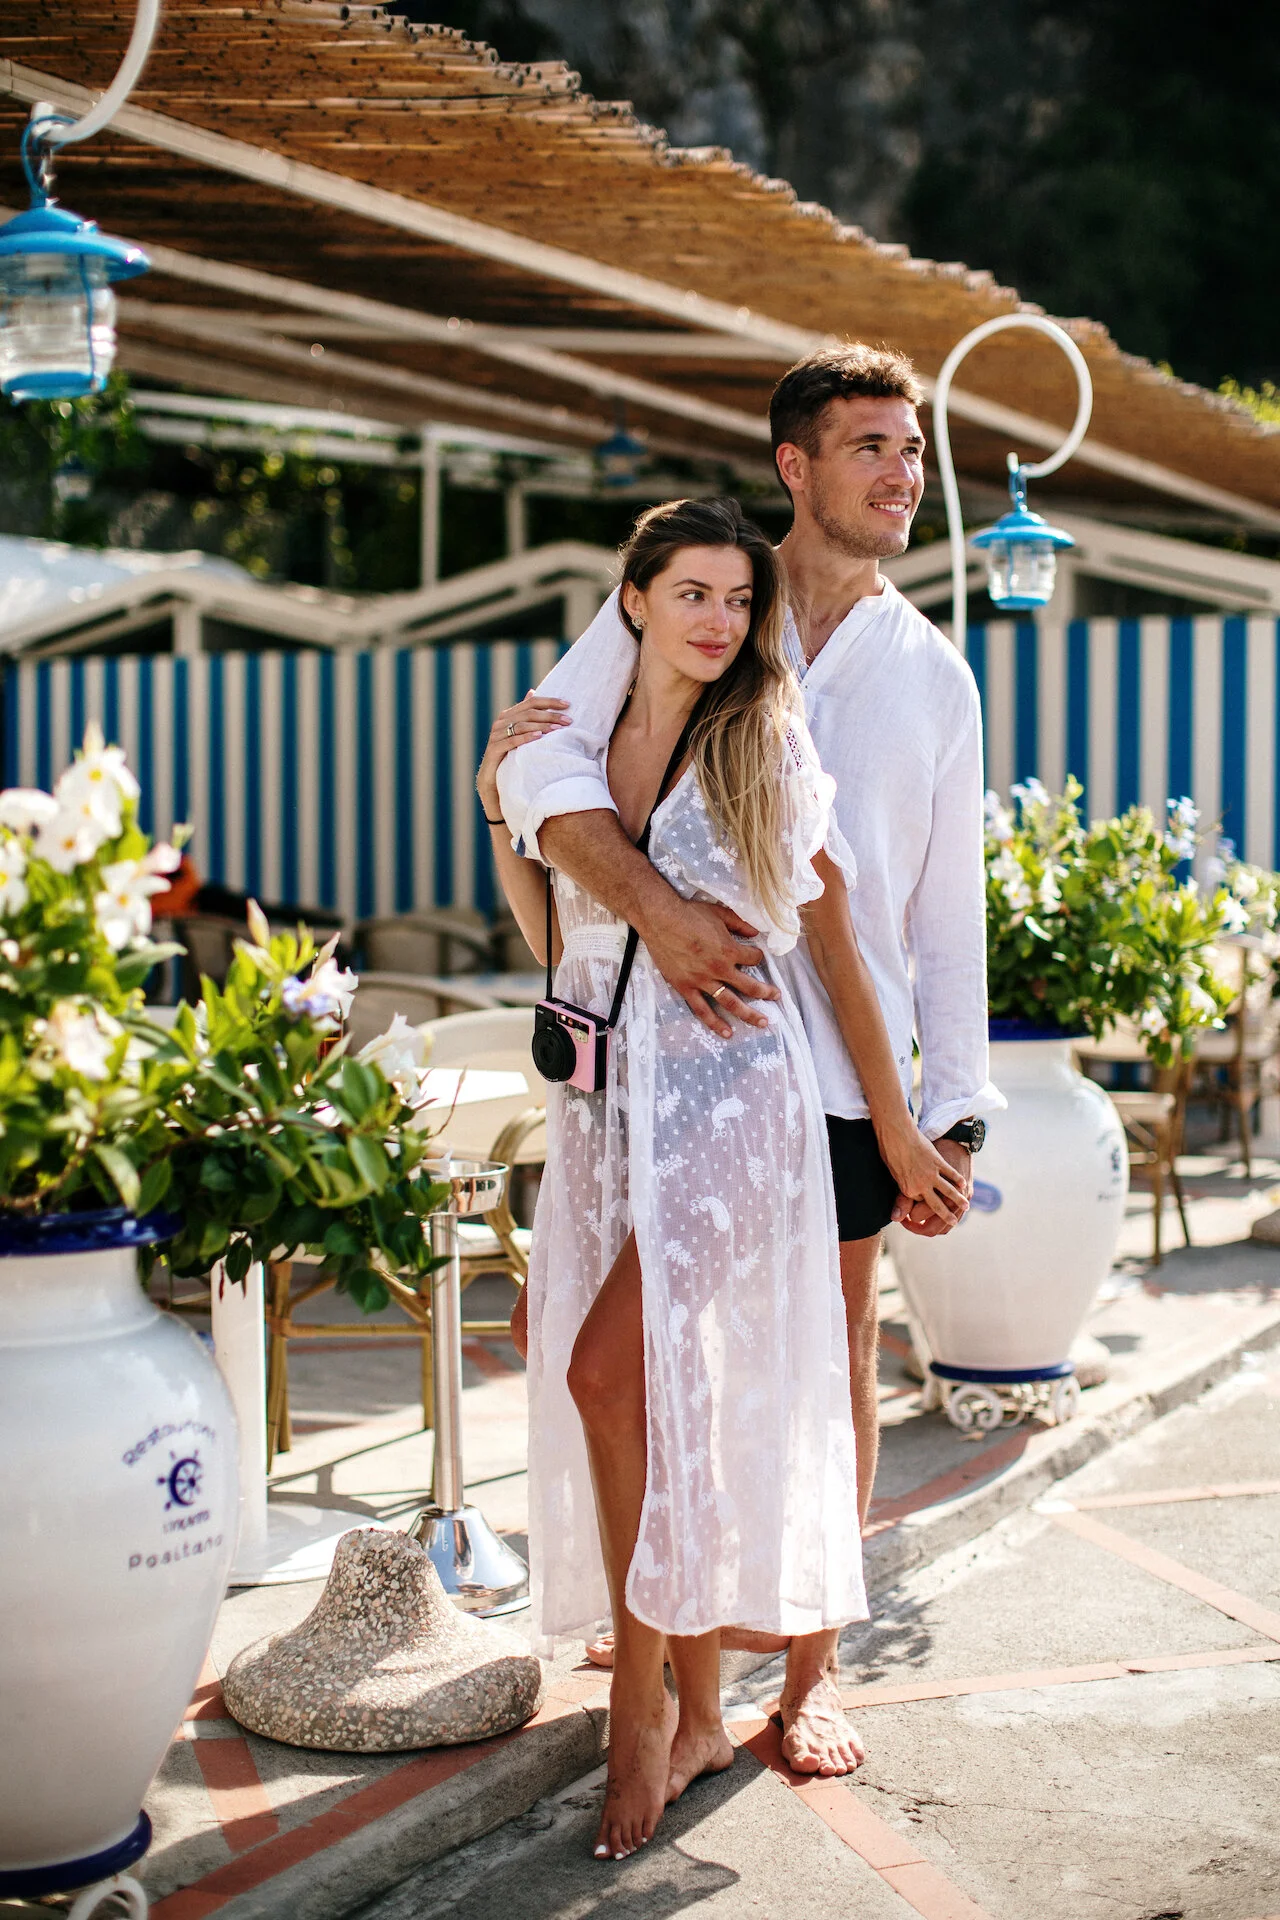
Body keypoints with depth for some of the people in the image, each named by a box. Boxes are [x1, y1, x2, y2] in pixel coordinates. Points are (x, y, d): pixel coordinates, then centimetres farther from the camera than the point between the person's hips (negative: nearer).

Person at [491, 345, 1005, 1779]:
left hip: (845, 1066, 2)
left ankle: (811, 1665, 22)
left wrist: (956, 1115, 6)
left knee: (836, 1353, 8)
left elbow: (949, 915, 12)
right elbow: (544, 760, -12)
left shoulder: (933, 676, 11)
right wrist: (657, 908, -27)